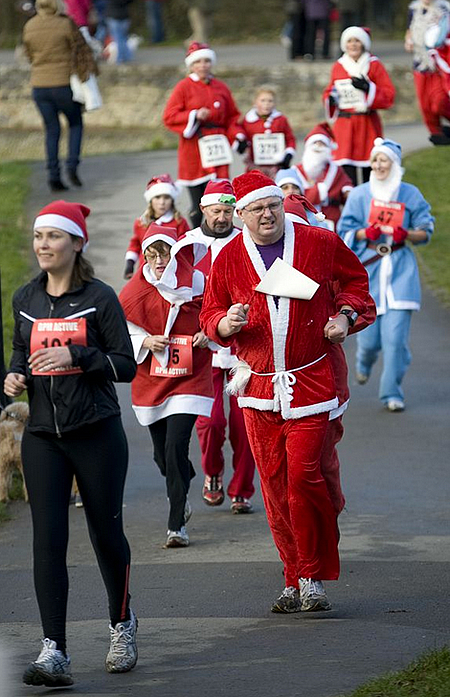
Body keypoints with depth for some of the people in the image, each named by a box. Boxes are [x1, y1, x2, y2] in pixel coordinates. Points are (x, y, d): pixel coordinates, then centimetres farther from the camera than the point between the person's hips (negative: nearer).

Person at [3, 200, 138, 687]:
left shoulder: (99, 297, -5)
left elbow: (126, 366, -6)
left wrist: (75, 355, -20)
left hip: (97, 432, -3)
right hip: (43, 436, 3)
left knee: (106, 532, 7)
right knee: (47, 538, -9)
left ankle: (122, 624, 34)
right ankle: (54, 652, -14)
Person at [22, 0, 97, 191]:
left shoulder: (29, 27, 2)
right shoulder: (65, 24, -12)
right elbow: (81, 50, -4)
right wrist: (89, 70, 10)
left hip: (39, 86, 4)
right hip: (63, 84, -4)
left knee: (52, 130, 11)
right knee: (75, 124, 15)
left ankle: (53, 176, 5)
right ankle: (72, 166, -1)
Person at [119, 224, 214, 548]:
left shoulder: (197, 282, -6)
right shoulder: (136, 292, -4)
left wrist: (209, 334, -12)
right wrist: (145, 342, -14)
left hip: (190, 377, -3)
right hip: (151, 381, 3)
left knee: (176, 448, -16)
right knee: (162, 454, 12)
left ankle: (177, 524, -9)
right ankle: (182, 497, 44)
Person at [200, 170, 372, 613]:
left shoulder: (320, 243, 0)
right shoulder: (228, 258, 3)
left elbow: (355, 277, 17)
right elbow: (210, 315, 11)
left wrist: (345, 314, -1)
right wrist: (226, 323, -12)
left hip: (310, 383, -2)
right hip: (258, 386, 2)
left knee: (303, 477, -13)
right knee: (274, 485, 4)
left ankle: (314, 579, -1)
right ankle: (294, 581, 14)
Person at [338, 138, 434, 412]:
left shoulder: (410, 194, 3)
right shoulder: (359, 195, 4)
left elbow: (425, 232, 7)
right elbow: (345, 232, 5)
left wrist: (407, 234, -14)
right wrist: (366, 233, -15)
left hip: (400, 269, 0)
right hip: (367, 268, 0)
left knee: (396, 334, -10)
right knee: (369, 335, -1)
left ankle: (392, 392, 0)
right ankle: (365, 361, 37)